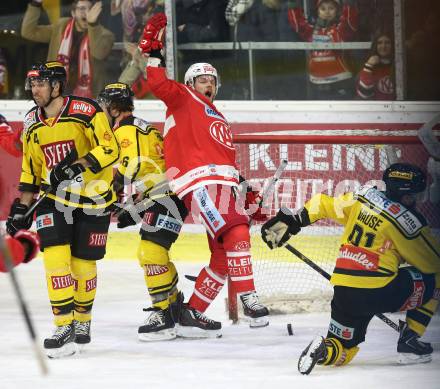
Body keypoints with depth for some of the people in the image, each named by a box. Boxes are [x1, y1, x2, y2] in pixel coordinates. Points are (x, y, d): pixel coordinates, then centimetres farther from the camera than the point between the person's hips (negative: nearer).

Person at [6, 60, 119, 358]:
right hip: (55, 196, 4)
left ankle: (82, 321, 26)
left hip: (92, 197, -4)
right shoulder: (32, 122, 4)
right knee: (55, 254, -14)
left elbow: (110, 149, -18)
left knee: (83, 263, 3)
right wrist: (22, 208, 11)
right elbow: (31, 168, 14)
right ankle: (64, 328, -13)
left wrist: (78, 165, -31)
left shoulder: (86, 111, -15)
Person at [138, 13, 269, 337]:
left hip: (223, 187, 9)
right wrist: (153, 51, -16)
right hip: (199, 183, -9)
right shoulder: (183, 100, 11)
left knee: (224, 256, 5)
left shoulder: (220, 120, 33)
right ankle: (248, 299, -24)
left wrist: (248, 195, 22)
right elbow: (158, 84, -8)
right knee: (236, 234, -24)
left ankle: (192, 314, 10)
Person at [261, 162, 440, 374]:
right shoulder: (406, 219, -8)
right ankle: (409, 342, 11)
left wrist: (292, 220, 31)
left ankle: (323, 350, -14)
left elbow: (324, 204, 18)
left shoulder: (363, 197, 8)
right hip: (377, 293, -6)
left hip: (344, 292, 6)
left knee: (341, 350, 21)